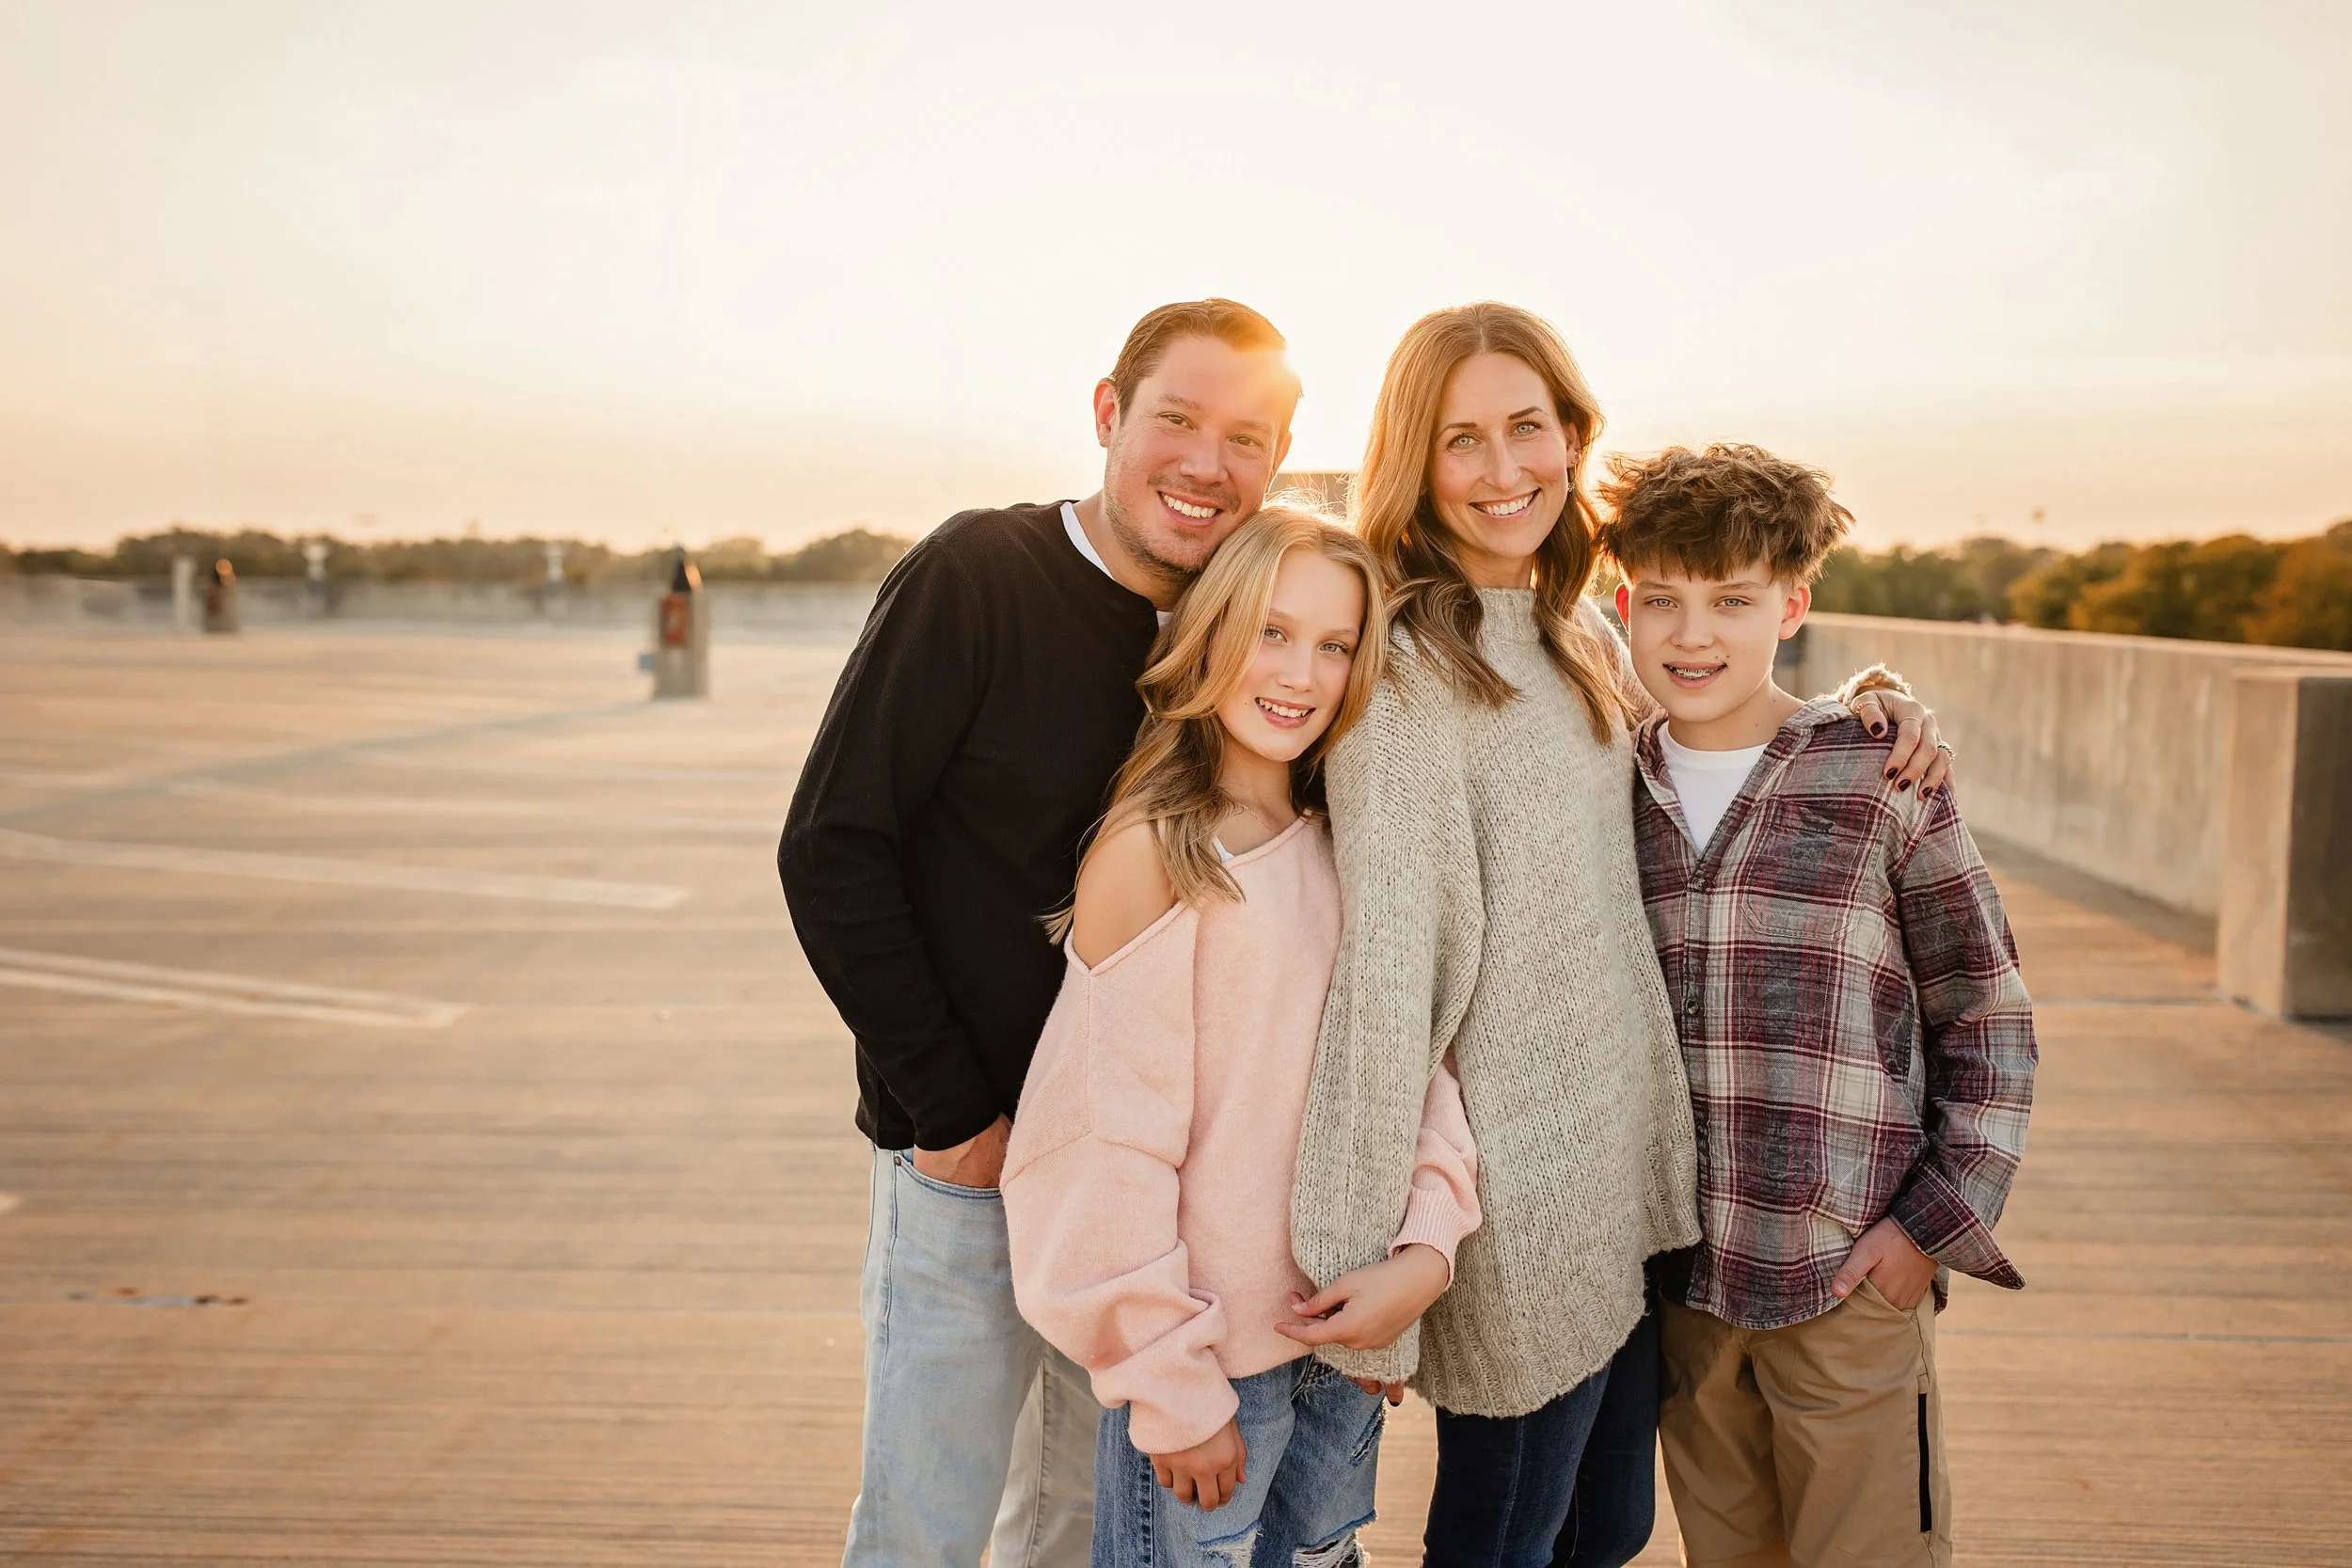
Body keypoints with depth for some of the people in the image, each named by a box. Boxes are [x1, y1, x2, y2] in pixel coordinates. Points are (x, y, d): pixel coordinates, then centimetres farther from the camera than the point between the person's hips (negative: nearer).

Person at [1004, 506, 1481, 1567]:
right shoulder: (1152, 852, -17)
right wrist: (1173, 1388, -15)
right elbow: (1112, 1146, -17)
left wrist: (1427, 1244, -12)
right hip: (1208, 1360, -6)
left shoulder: (1344, 852, 3)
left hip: (1344, 1334, 6)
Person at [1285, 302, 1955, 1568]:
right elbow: (1387, 966, -22)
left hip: (1628, 1171, 8)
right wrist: (1362, 1258, -22)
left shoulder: (1582, 639, 8)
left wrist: (1862, 706, 5)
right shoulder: (1409, 667, -17)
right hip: (1522, 1207, -8)